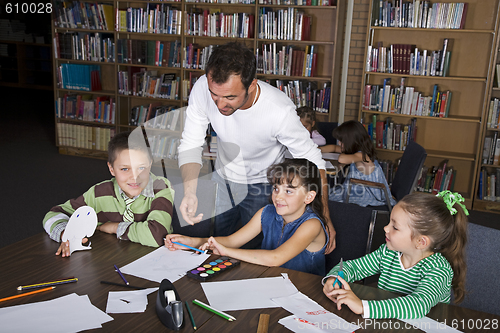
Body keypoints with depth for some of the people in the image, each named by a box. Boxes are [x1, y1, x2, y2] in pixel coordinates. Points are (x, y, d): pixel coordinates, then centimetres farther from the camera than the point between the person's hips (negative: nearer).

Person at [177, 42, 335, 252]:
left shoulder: (280, 111, -35)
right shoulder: (203, 88, -27)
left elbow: (312, 161, -21)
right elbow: (190, 145, -17)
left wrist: (325, 218, -20)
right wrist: (189, 192, -33)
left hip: (261, 188, -3)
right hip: (222, 179, 3)